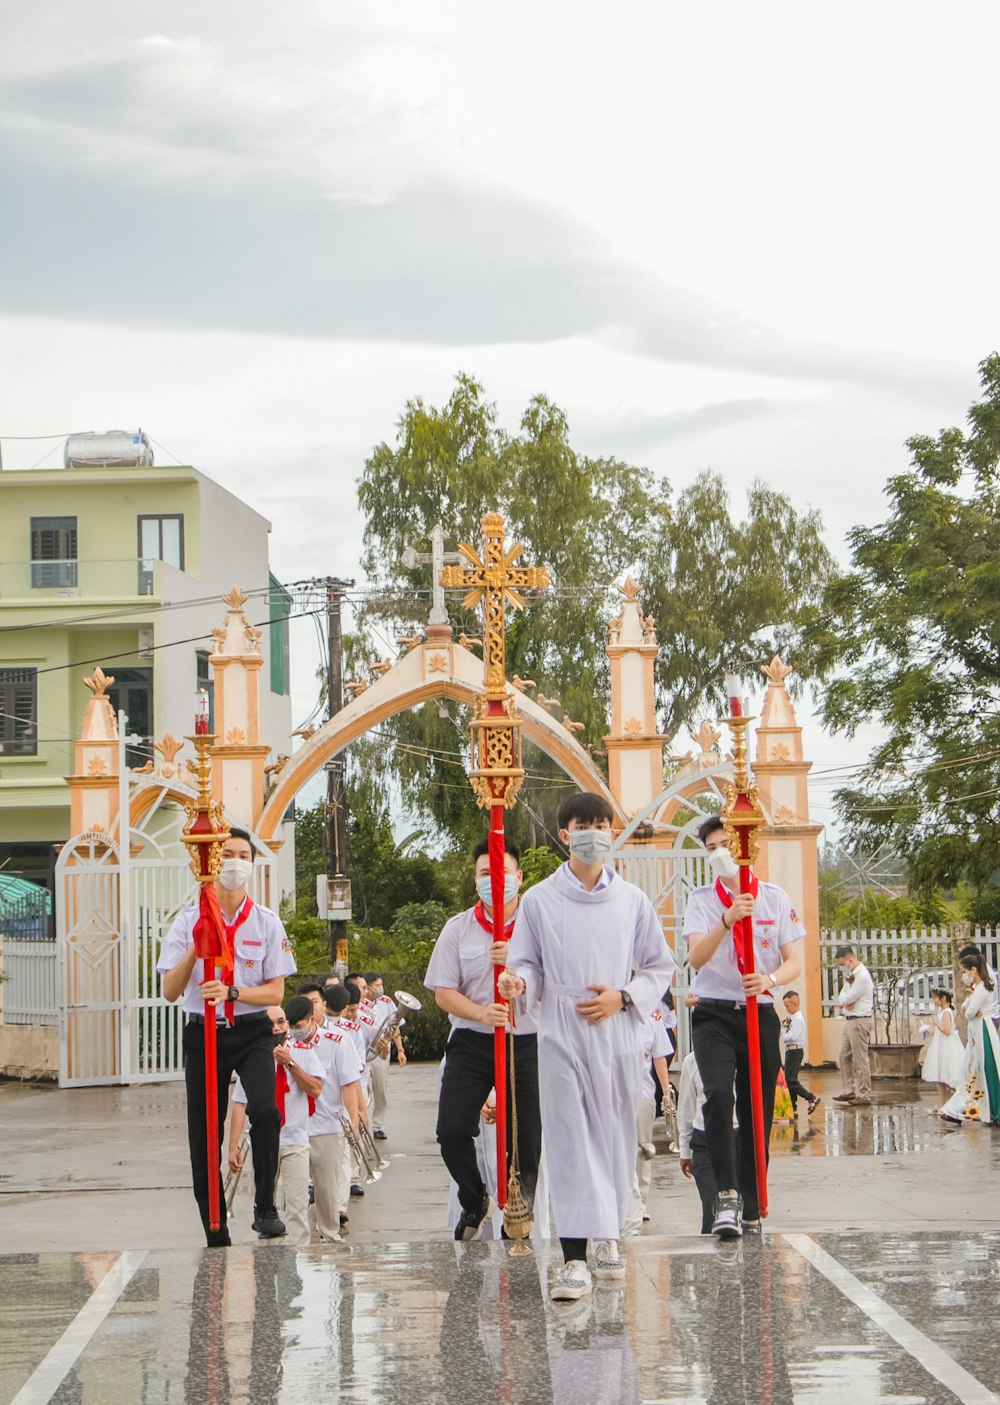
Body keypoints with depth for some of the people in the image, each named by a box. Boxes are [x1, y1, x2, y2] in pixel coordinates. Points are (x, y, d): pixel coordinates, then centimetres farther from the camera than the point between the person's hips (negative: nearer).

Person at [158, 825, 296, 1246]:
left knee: (264, 1110, -28)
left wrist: (231, 993, -18)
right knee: (204, 1133, 3)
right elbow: (170, 991, -1)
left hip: (251, 1033, -1)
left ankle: (265, 1207, -13)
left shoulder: (266, 922, 3)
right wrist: (196, 949, -16)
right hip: (203, 1034, 2)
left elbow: (276, 992, -1)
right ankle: (216, 1234, 14)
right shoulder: (189, 922, 4)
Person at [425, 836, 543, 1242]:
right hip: (471, 1043, 1)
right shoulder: (457, 929, 4)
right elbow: (443, 992, 1)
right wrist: (481, 1013, -18)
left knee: (527, 1140, -1)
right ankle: (475, 1202, 21)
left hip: (527, 1044, -1)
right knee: (452, 1132, -7)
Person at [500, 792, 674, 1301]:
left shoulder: (633, 900, 7)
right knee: (568, 1141, -8)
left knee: (615, 1136, 8)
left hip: (617, 1034, 2)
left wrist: (622, 998, -6)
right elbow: (527, 964, 7)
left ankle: (608, 1233, 30)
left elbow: (660, 967, 11)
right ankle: (574, 1258, -13)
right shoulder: (539, 899, 4)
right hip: (561, 1034, -2)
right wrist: (517, 982, -16)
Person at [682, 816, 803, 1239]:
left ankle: (749, 1207, 14)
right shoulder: (702, 899, 3)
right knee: (719, 1094, -24)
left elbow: (794, 962, 1)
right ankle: (727, 1194, -25)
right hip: (714, 1014, -2)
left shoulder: (775, 898, 5)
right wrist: (728, 920, -29)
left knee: (757, 1110, 4)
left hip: (760, 1014, 2)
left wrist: (769, 979, -21)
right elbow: (696, 958, -13)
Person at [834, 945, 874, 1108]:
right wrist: (845, 1002, -10)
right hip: (850, 1021, 10)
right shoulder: (852, 974, 13)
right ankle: (849, 1090, 21)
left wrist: (846, 985, 1)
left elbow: (846, 999, -18)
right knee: (844, 1057, 14)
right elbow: (843, 998, 12)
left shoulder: (862, 976, -17)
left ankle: (864, 1096, -3)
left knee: (861, 1060, -6)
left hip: (860, 1021, -10)